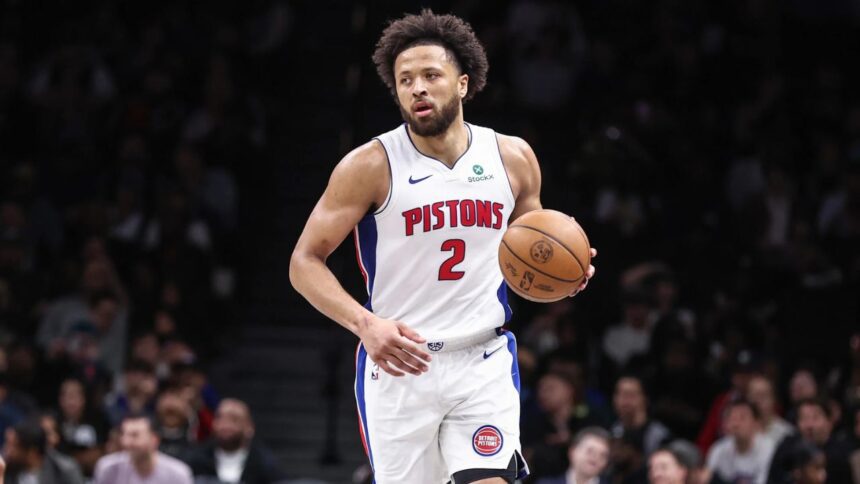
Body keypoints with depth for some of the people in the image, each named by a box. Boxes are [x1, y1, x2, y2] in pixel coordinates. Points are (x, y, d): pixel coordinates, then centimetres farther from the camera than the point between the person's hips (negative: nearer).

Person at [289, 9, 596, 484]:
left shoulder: (513, 158, 4)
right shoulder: (370, 166, -7)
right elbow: (305, 262, -7)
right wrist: (365, 323, -24)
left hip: (484, 362, 2)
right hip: (397, 363, -2)